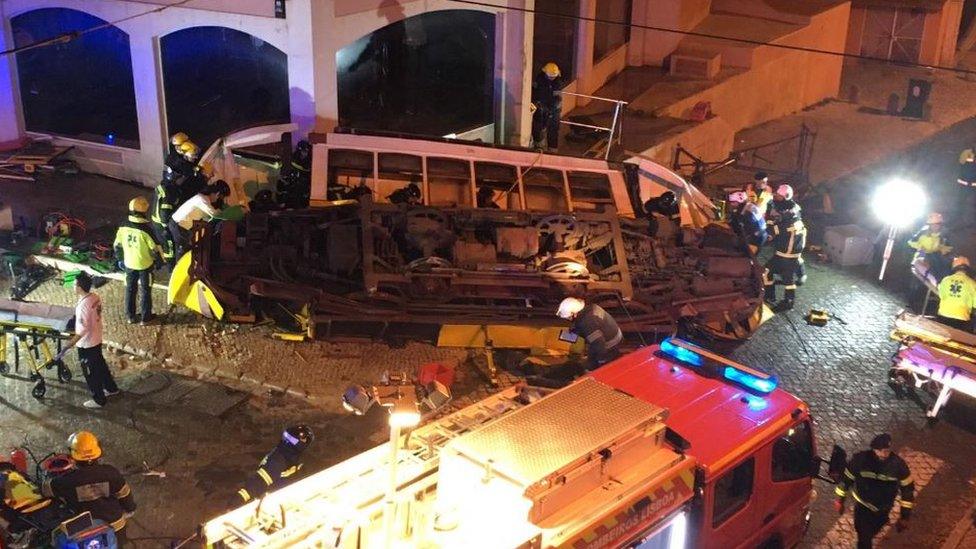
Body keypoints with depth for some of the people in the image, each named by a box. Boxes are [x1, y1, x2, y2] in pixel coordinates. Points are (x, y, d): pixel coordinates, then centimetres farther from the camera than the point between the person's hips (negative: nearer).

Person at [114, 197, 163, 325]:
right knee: (146, 291, 11)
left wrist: (120, 259, 18)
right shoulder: (146, 230, -25)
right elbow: (155, 248, -18)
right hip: (145, 265, -4)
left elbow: (117, 246, 2)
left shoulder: (123, 227, -10)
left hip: (129, 264, 4)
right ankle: (145, 317, 20)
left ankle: (130, 316, 28)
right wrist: (159, 261, 1)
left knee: (130, 289, 18)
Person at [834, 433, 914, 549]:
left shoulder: (898, 464, -25)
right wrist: (840, 500, 1)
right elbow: (846, 478, -9)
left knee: (870, 534, 26)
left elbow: (907, 489, -12)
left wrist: (905, 516, -7)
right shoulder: (860, 459, -26)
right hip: (862, 505, -2)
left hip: (883, 509, 2)